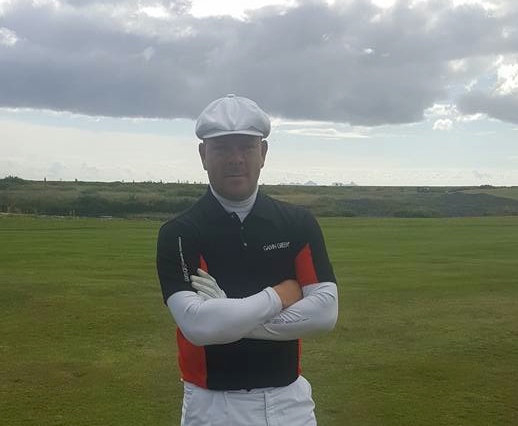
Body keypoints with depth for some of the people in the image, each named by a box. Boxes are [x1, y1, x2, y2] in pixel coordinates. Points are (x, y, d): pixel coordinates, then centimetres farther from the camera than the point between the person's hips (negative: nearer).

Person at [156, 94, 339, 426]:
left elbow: (325, 311, -9)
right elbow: (198, 325, -21)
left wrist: (231, 316, -16)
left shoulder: (299, 224, -1)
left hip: (289, 398, 2)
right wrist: (279, 296, -11)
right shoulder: (179, 233, -9)